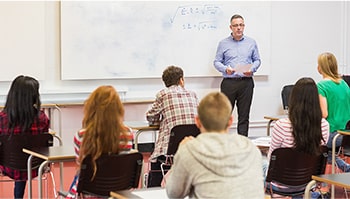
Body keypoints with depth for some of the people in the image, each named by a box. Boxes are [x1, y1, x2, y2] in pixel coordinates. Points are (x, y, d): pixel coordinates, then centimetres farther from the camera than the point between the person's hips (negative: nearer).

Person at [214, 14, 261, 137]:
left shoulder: (251, 42, 10)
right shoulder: (223, 43, 6)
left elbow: (257, 60, 13)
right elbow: (217, 62, 6)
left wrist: (252, 69, -8)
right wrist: (226, 69, -14)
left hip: (246, 83, 1)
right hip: (229, 82, -1)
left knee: (244, 116, 3)